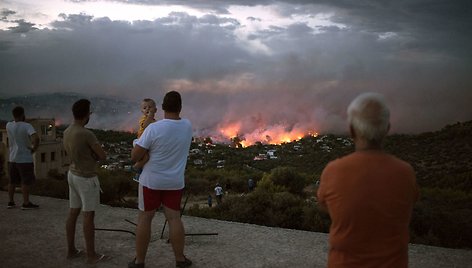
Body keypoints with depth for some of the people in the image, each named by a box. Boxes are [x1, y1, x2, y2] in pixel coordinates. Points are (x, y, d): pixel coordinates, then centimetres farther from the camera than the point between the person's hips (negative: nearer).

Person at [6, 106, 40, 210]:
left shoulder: (8, 125, 2)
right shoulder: (27, 126, -15)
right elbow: (36, 138, -29)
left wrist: (18, 119, 13)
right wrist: (34, 148, -14)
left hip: (12, 159, 6)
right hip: (25, 159, -6)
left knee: (13, 181, 15)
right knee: (26, 182, 0)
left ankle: (11, 202, 21)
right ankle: (26, 203, 3)